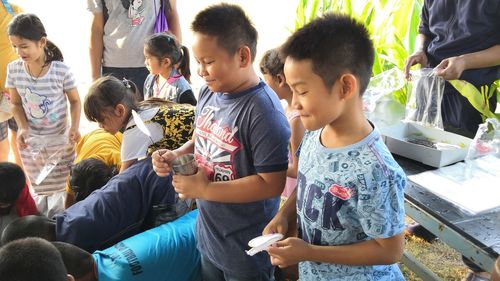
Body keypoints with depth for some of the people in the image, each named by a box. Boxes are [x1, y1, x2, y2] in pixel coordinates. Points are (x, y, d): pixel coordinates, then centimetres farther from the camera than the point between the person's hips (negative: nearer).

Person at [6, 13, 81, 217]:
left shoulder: (61, 70, -17)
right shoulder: (13, 69, -8)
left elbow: (75, 101, -5)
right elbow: (16, 103, 3)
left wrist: (74, 127, -20)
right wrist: (23, 128, -14)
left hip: (59, 140, -2)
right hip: (30, 142, 3)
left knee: (63, 187, 7)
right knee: (39, 188, 14)